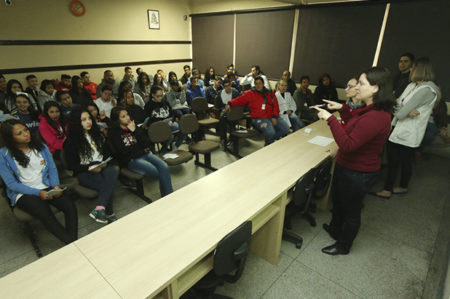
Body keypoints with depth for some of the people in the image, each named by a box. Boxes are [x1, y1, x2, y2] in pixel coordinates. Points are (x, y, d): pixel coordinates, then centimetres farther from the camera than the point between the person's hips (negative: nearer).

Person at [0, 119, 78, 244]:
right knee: (45, 214, -32)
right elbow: (11, 184, -5)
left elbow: (52, 168, 9)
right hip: (23, 194, -3)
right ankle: (71, 244, -21)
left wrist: (56, 186, -11)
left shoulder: (41, 146, 7)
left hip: (47, 187, 3)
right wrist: (38, 192, -17)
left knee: (70, 205, -25)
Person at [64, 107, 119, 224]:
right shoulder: (71, 142, 1)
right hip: (84, 173, -3)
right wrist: (90, 167, -16)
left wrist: (105, 163, -2)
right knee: (107, 184, -34)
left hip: (102, 167, 4)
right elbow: (72, 165, -1)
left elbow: (108, 152, 19)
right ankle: (109, 214, -25)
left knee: (112, 171, -35)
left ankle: (99, 209, -41)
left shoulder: (98, 135, 15)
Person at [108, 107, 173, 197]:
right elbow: (124, 151, -11)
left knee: (164, 167, -24)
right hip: (130, 160, -4)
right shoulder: (113, 133, -1)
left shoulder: (134, 126, 13)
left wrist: (135, 131, -5)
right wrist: (142, 149, -3)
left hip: (144, 154, 5)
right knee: (160, 173, -24)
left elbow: (147, 143, 3)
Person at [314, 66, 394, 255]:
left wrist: (330, 119, -33)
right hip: (347, 166, 10)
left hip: (357, 174, -10)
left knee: (351, 210, 12)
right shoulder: (373, 110, 3)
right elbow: (355, 126, 18)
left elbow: (347, 145, -35)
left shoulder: (375, 117, -31)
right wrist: (342, 109, 7)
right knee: (337, 199, 28)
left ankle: (343, 246, 37)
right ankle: (335, 229, 54)